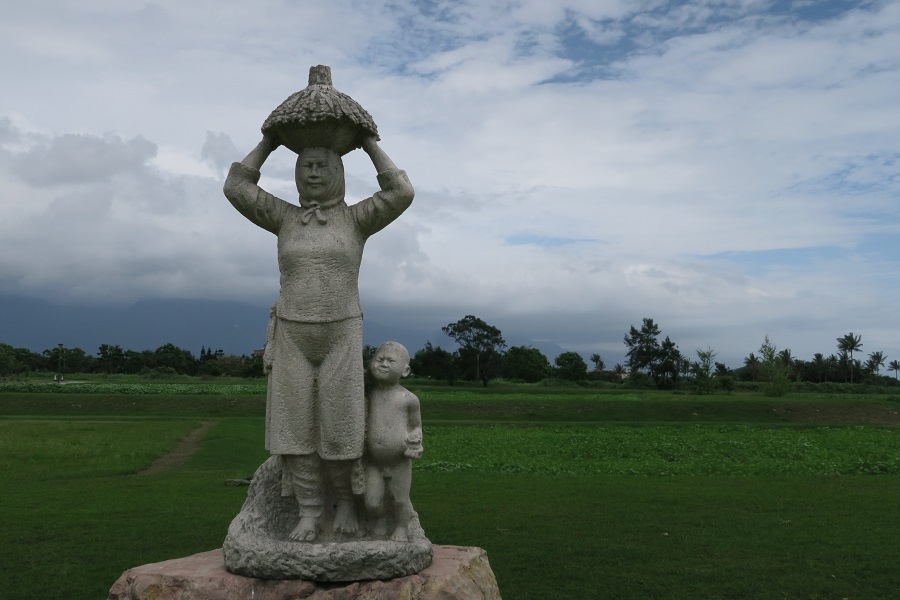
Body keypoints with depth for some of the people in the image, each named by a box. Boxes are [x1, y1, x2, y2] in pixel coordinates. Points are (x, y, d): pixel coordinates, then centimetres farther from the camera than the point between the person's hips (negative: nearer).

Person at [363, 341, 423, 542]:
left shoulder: (408, 399, -8)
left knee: (400, 500, 9)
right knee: (372, 502, 3)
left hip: (399, 462, -2)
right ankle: (381, 518, 34)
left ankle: (402, 527, 36)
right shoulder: (369, 394, -2)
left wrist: (416, 439, -14)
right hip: (373, 461, 2)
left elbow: (416, 425, 3)